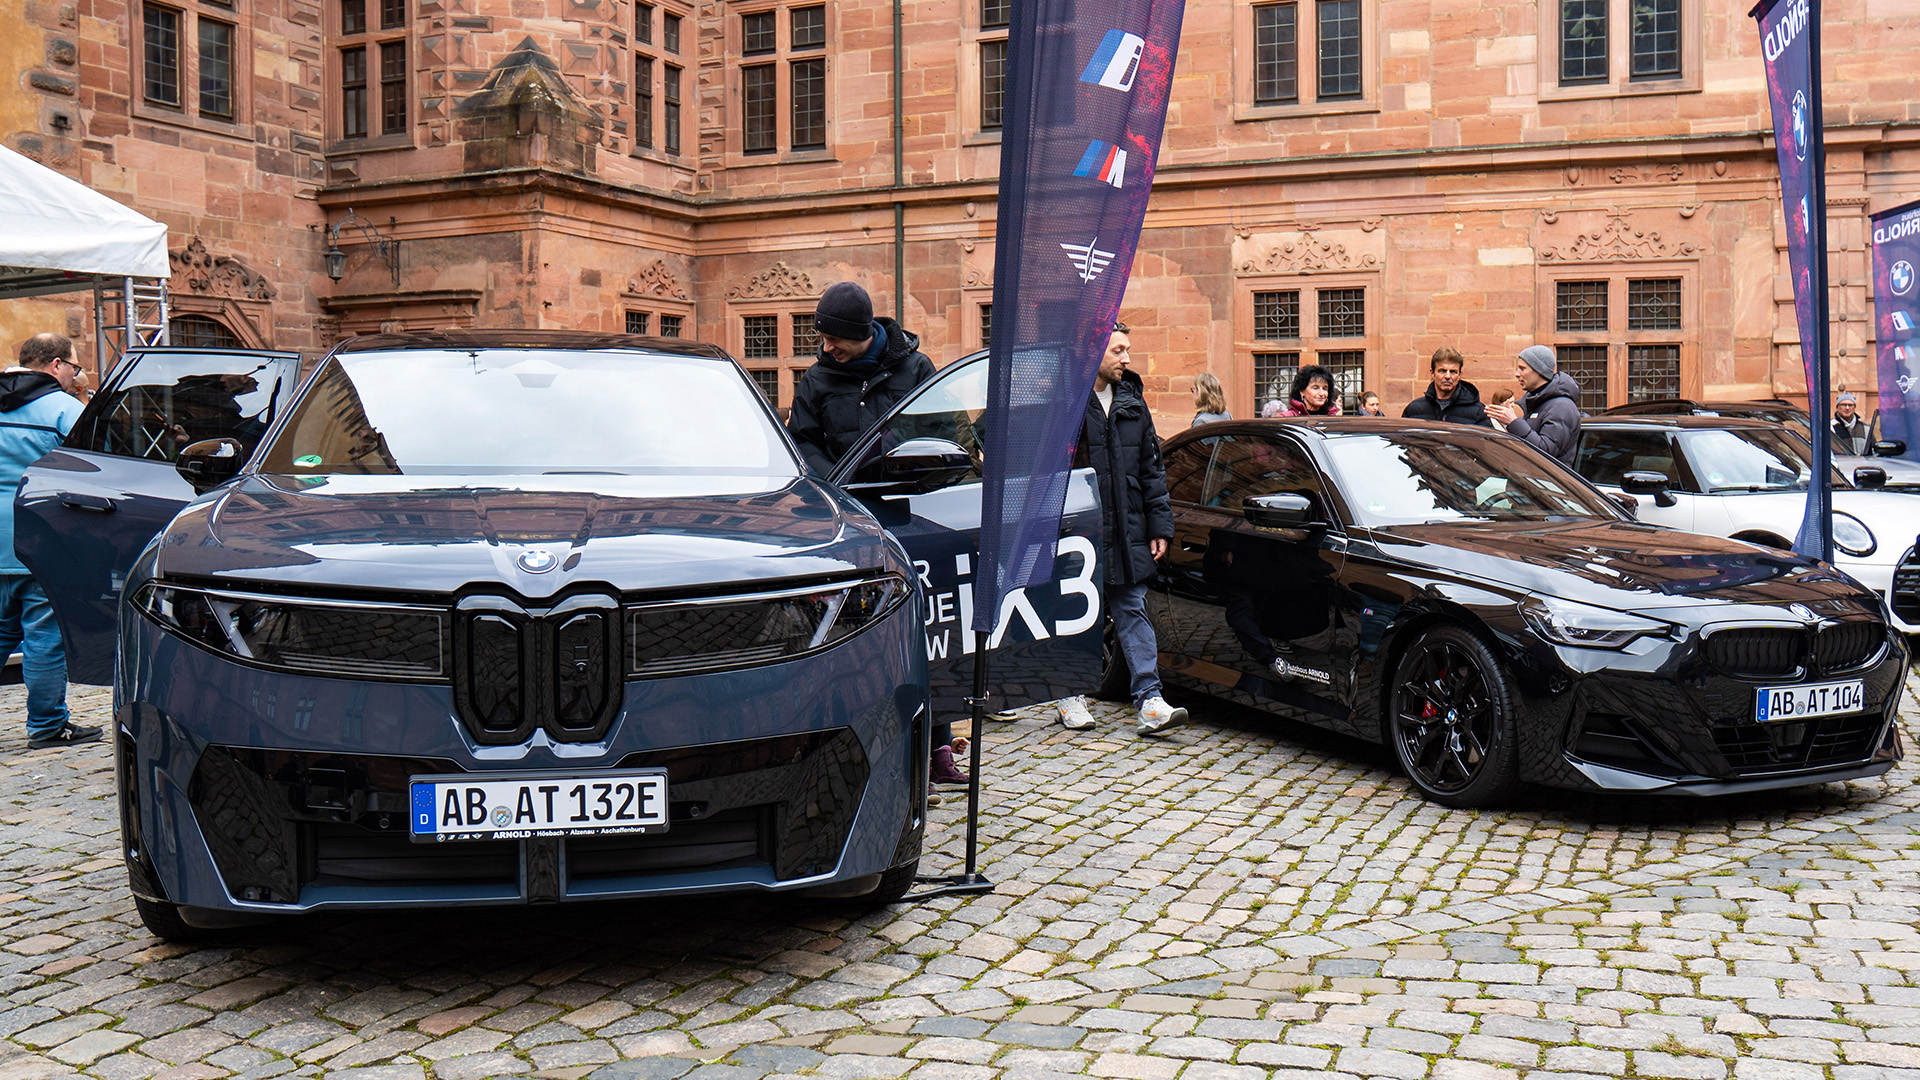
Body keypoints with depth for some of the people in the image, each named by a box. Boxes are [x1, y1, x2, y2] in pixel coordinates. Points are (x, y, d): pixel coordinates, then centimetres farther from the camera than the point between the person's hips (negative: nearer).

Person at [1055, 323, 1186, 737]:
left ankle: (1150, 701, -1)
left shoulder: (1132, 403, 11)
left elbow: (1151, 469, 15)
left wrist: (1160, 525, 10)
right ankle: (1072, 696, 19)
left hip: (1126, 531, 4)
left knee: (1132, 610, 2)